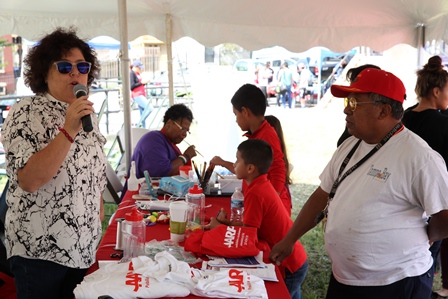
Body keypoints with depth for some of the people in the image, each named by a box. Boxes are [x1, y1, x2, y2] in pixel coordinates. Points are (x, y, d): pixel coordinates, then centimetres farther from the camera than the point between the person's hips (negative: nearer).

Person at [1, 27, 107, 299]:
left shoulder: (87, 114, 8)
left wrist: (99, 214, 15)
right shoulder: (26, 114, -12)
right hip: (40, 250, -6)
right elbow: (28, 181, -24)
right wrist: (68, 131, -29)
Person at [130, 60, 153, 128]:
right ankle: (140, 123, -15)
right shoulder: (131, 74, -8)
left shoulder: (138, 74, 19)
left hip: (141, 95, 9)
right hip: (137, 95, -9)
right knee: (150, 108, -19)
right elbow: (132, 86, -16)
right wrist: (142, 82, -15)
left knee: (143, 114, 6)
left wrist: (145, 82, 8)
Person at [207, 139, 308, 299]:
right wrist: (229, 223, -2)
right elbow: (253, 225, 8)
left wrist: (219, 227, -8)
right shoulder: (263, 185, 4)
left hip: (288, 266, -9)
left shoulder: (255, 193, -25)